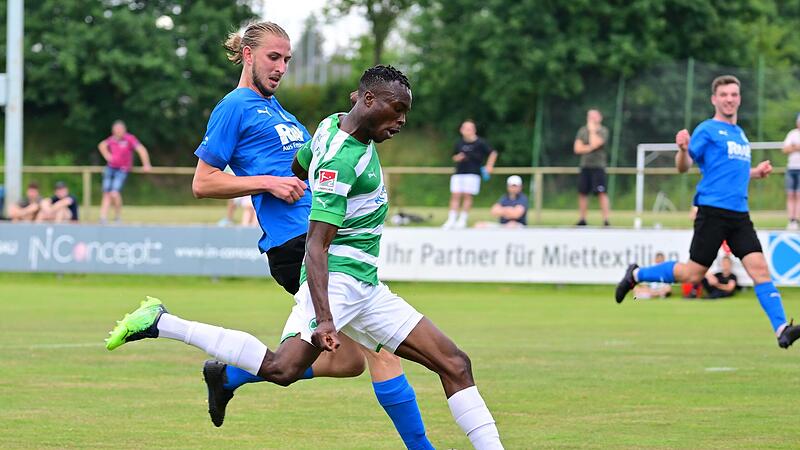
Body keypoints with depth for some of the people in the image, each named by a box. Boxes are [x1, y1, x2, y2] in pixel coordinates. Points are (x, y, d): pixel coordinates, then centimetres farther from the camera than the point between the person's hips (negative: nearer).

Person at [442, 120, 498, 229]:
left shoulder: (480, 143, -4)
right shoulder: (459, 143, 9)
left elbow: (493, 153, 2)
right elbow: (454, 157, 22)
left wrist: (489, 166, -8)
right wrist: (457, 158, -1)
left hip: (473, 174, -4)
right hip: (458, 173, 4)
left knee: (467, 196, -5)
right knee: (455, 196, -1)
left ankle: (462, 220, 2)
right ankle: (451, 221, 2)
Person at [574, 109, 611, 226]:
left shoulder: (603, 131, -2)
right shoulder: (582, 131, 11)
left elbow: (594, 144, -18)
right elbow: (577, 148, 3)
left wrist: (592, 130, -6)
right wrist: (589, 148, -9)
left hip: (598, 167, -5)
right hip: (585, 166, 5)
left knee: (601, 193, -12)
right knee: (582, 193, 5)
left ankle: (606, 220, -14)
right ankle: (582, 219, 14)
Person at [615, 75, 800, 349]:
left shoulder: (740, 134, 21)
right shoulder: (708, 130, -2)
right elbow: (684, 167, -6)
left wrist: (757, 172, 14)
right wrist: (683, 150, -27)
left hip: (739, 213, 6)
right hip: (713, 211, -6)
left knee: (759, 267, -9)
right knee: (693, 274, -2)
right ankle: (636, 275, 19)